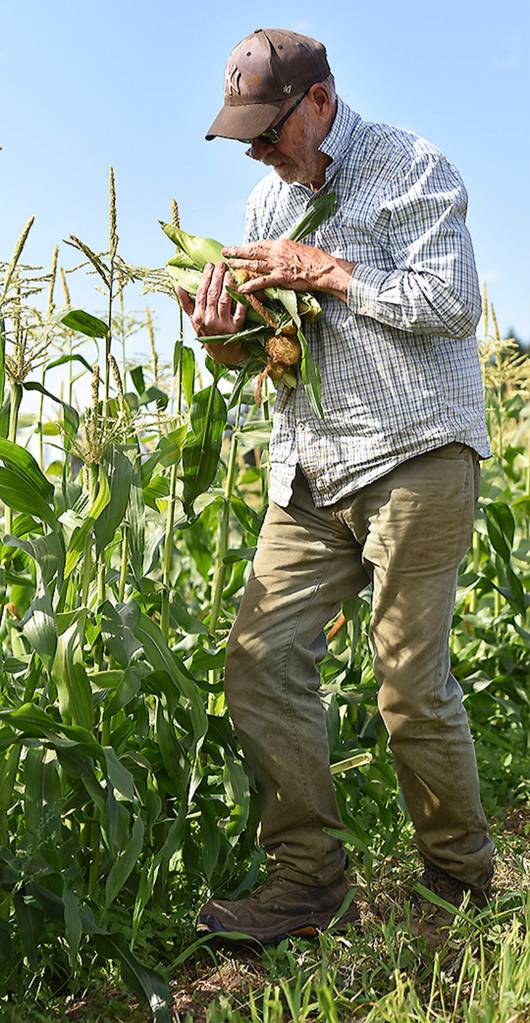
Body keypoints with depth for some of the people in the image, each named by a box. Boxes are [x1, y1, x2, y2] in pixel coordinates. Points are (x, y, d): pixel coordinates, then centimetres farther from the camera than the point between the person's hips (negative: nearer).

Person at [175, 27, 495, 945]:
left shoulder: (411, 168, -1)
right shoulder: (270, 199, 19)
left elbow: (453, 307, -11)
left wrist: (326, 271, -12)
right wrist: (227, 339, -2)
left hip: (414, 456, -6)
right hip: (310, 472, 7)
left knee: (411, 682, -6)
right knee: (261, 659, -5)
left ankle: (465, 885, 15)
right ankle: (306, 878, 6)